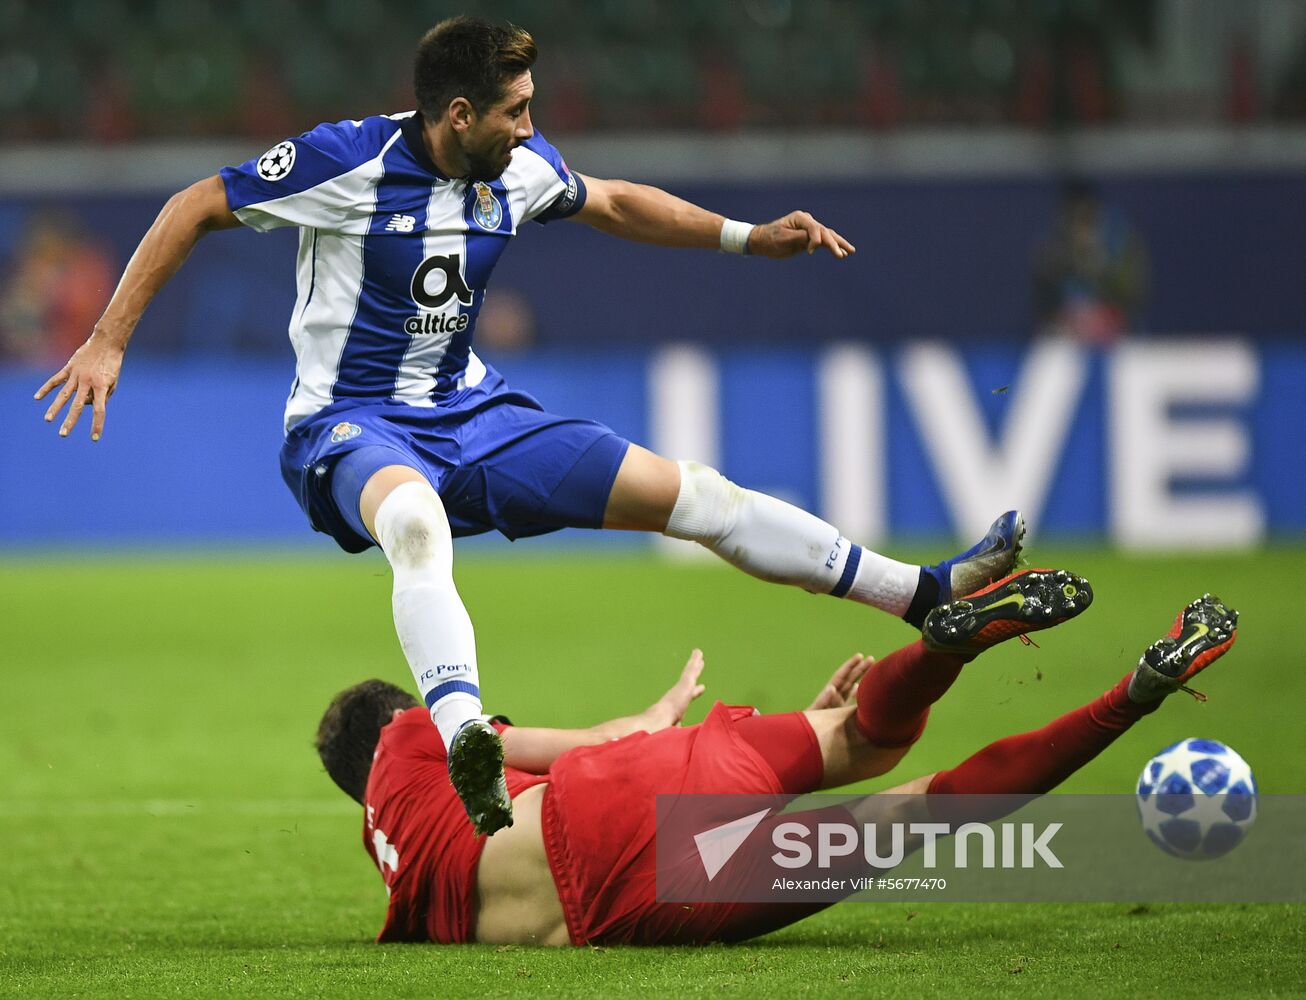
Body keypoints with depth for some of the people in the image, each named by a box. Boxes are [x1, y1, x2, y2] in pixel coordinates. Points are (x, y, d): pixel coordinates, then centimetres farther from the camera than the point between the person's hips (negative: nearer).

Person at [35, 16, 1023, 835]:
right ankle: (465, 738, -68)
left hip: (473, 414, 6)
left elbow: (615, 203, 23)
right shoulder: (345, 161, -17)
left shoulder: (518, 168, 1)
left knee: (691, 492, -1)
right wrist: (107, 342, -12)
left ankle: (929, 593, 4)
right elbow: (196, 209, -9)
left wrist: (750, 236, 17)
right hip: (354, 425, -6)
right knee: (416, 519, -44)